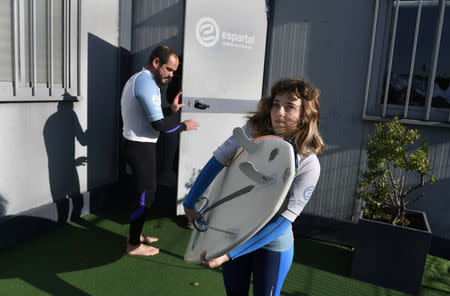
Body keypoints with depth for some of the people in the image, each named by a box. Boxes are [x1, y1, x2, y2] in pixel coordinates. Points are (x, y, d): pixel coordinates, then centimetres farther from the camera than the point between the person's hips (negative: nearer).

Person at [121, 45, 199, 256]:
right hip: (141, 148, -10)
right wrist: (184, 126, -9)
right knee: (145, 195, 0)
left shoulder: (137, 79, 16)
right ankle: (134, 245, 14)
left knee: (145, 191, 20)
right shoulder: (147, 82, -19)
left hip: (133, 144, 10)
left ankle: (136, 234, 33)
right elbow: (159, 124, -24)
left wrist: (171, 110, 7)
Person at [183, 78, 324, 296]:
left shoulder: (308, 164, -21)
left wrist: (228, 254, -26)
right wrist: (189, 203, 2)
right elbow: (216, 163, -3)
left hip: (272, 244, -3)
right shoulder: (253, 130, -12)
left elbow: (283, 221, -23)